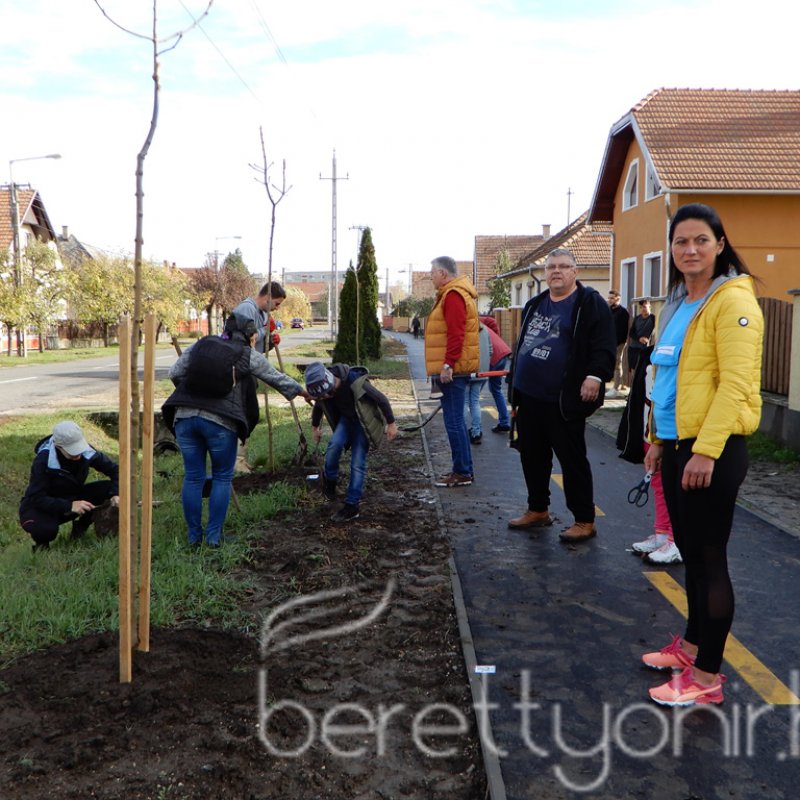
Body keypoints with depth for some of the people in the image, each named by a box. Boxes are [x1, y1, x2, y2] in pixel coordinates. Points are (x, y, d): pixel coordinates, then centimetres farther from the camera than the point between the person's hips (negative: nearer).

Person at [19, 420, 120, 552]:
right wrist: (69, 506, -42)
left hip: (72, 497, 5)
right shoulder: (43, 462, -28)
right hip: (41, 506, -5)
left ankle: (80, 527, 4)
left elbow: (114, 469, -7)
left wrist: (116, 494, -25)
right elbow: (36, 498, -30)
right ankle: (41, 543, 1)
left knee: (108, 489, -18)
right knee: (46, 530, -39)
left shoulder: (87, 452, -17)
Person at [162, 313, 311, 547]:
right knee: (222, 477, 12)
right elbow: (277, 378, 21)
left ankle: (194, 537, 17)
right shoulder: (248, 355, 10)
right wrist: (303, 392, 36)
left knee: (193, 477, 11)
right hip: (220, 421, -3)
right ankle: (214, 535, 12)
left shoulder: (199, 346, 18)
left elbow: (174, 373, 13)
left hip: (184, 416, 4)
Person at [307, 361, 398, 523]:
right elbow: (319, 406, 8)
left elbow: (381, 399, -22)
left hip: (364, 422, -4)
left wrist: (391, 423, -14)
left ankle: (352, 506, 0)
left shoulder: (355, 382, -35)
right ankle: (329, 479, 2)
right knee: (335, 444, -25)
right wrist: (315, 427, 21)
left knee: (358, 464, -9)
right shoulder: (323, 388, -16)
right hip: (346, 418, 4)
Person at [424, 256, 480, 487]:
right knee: (456, 421, 14)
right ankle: (463, 470, 20)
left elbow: (456, 334, -22)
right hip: (454, 369, 11)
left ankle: (462, 473, -1)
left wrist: (448, 364, -23)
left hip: (453, 370, -11)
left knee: (454, 422, -6)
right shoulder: (452, 293, 19)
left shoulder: (453, 295, -13)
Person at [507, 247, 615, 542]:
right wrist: (515, 389, 22)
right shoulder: (534, 305, 17)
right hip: (529, 398, 8)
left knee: (572, 459, 0)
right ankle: (538, 511, 31)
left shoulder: (590, 304, -6)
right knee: (532, 456, 16)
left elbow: (604, 346, -13)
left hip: (563, 401, -8)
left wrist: (595, 376, -26)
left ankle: (584, 521, 10)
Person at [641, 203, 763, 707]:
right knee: (690, 551, 18)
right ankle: (693, 645, 35)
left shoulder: (733, 301, -13)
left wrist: (705, 450, -24)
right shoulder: (679, 304, 14)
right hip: (677, 444, 8)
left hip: (712, 448, -8)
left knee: (709, 557, 0)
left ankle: (707, 677, 12)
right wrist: (659, 439, 16)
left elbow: (736, 383, -20)